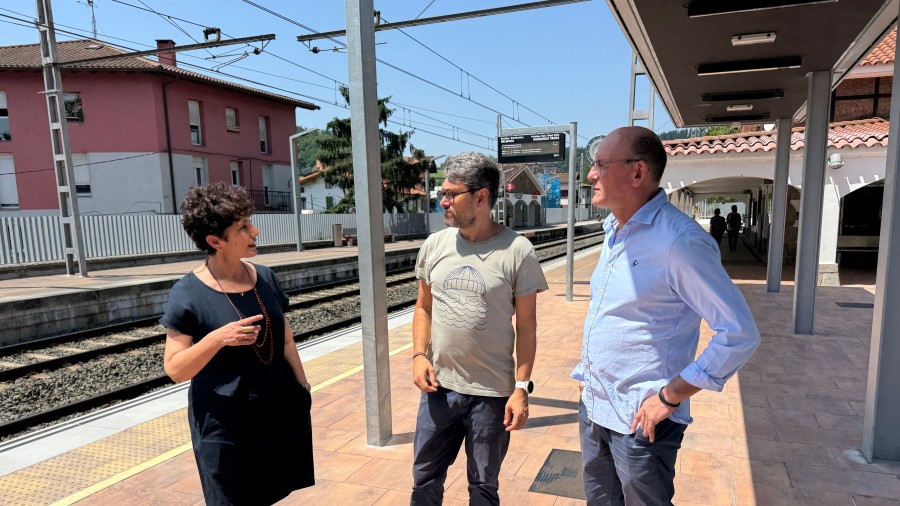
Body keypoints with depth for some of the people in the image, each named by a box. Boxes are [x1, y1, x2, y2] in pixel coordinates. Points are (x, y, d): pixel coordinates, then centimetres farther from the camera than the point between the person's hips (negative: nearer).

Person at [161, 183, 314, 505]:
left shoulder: (264, 277, -1)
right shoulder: (189, 294, -16)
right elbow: (174, 369, -14)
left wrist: (304, 389, 10)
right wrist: (217, 338, -30)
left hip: (278, 412, 5)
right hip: (225, 424, -4)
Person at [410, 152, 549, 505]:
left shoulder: (517, 251, -11)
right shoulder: (434, 245, 1)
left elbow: (526, 326, -6)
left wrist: (521, 387, -9)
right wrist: (419, 355, -4)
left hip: (493, 392, -3)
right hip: (438, 387, 4)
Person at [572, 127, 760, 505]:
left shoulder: (679, 240, -21)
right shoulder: (615, 230, 7)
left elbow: (739, 334, -21)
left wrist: (670, 397, -18)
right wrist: (589, 376, 14)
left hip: (639, 421, -8)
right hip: (593, 408, 8)